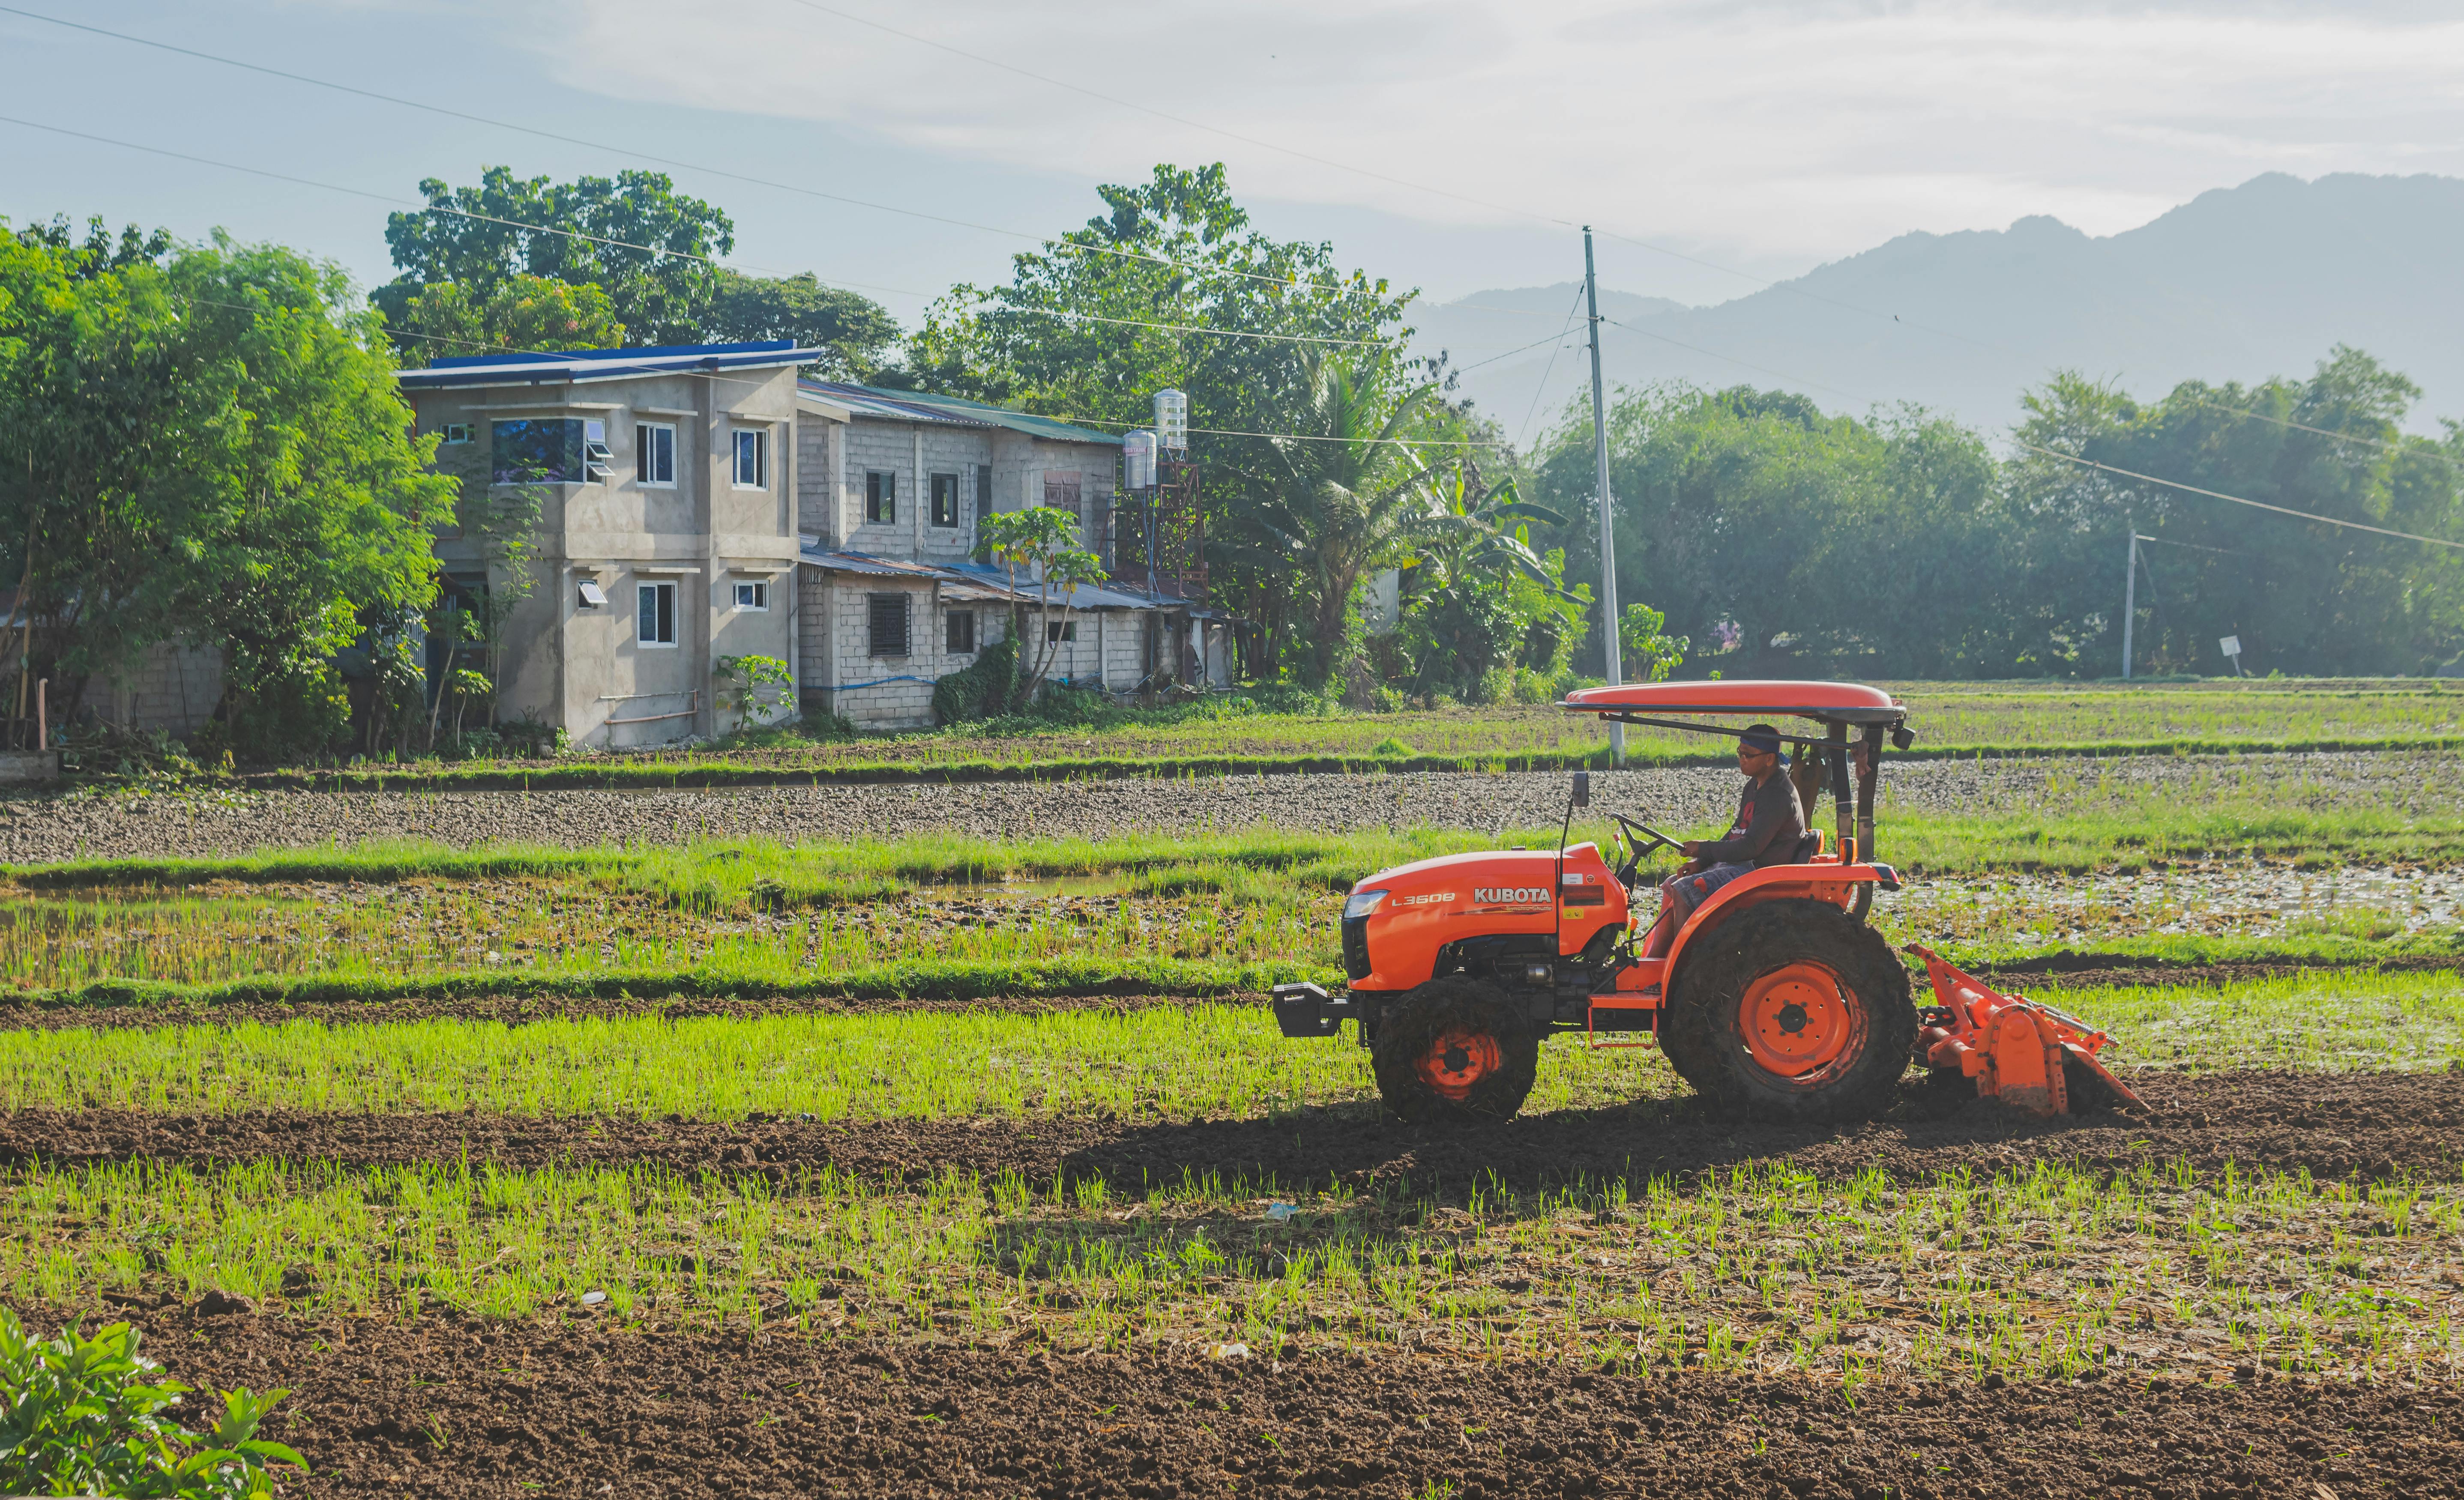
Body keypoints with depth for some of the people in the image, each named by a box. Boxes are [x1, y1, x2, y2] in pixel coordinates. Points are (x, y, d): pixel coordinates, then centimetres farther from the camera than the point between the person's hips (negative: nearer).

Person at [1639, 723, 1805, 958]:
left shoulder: (1778, 797, -19)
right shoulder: (1755, 786, 13)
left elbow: (1751, 846, -23)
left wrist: (1704, 849, -14)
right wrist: (1702, 862, 5)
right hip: (1740, 864, 11)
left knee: (1682, 891, -20)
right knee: (1670, 887, 7)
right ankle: (1649, 962, 3)